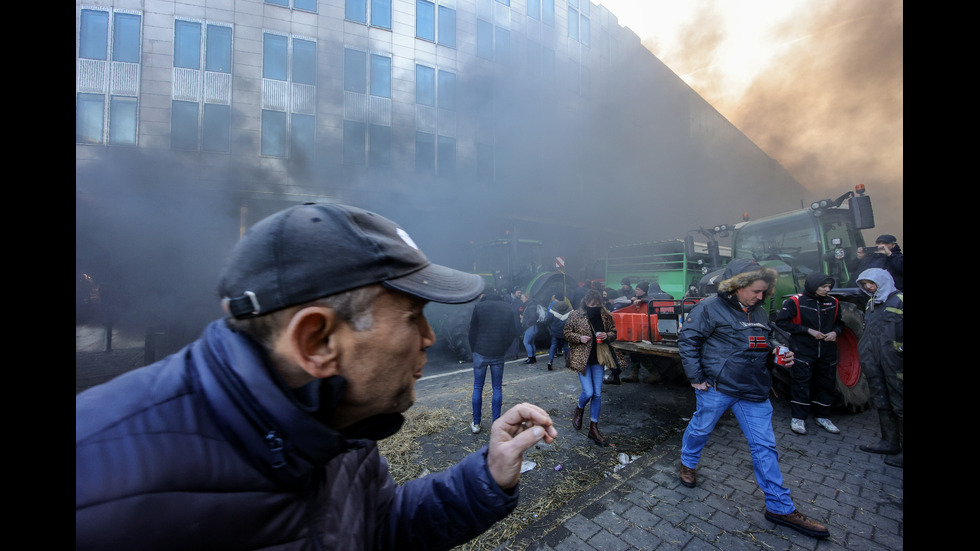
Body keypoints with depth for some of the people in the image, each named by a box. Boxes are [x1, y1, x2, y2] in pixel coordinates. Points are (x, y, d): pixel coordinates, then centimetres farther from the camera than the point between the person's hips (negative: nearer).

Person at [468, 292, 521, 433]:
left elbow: (472, 330, -2)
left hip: (481, 353, -1)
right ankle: (496, 423, 17)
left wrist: (474, 349, 7)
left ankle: (476, 424, 18)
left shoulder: (479, 306, -3)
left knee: (478, 388, 10)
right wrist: (505, 348, 9)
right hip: (499, 355, 2)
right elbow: (516, 330, 5)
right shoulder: (508, 308, 5)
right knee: (497, 388, 13)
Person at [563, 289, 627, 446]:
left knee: (597, 394, 7)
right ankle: (579, 409, 28)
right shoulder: (575, 315, -7)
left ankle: (593, 428, 23)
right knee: (588, 392, -8)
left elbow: (614, 333, 12)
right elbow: (567, 333, 0)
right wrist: (579, 338, -17)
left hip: (598, 359, 3)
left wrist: (607, 336, -11)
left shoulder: (606, 316, 2)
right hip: (582, 359, -3)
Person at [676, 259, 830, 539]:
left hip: (754, 390, 6)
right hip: (717, 387, -6)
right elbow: (687, 340, -14)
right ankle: (688, 463, 40)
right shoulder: (710, 307, -13)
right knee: (700, 428, 13)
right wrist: (696, 377, -14)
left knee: (765, 446, 11)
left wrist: (779, 357, 1)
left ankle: (780, 507, 26)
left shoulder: (759, 312, 11)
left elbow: (764, 346, 23)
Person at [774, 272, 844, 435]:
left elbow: (839, 322, 19)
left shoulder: (833, 303, 6)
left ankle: (823, 416, 31)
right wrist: (808, 330, -16)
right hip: (803, 352, -5)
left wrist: (835, 332, -3)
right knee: (801, 384, -1)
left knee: (827, 384, 14)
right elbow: (781, 321, -13)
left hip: (827, 353, 6)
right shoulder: (795, 301, -11)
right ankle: (798, 418, 9)